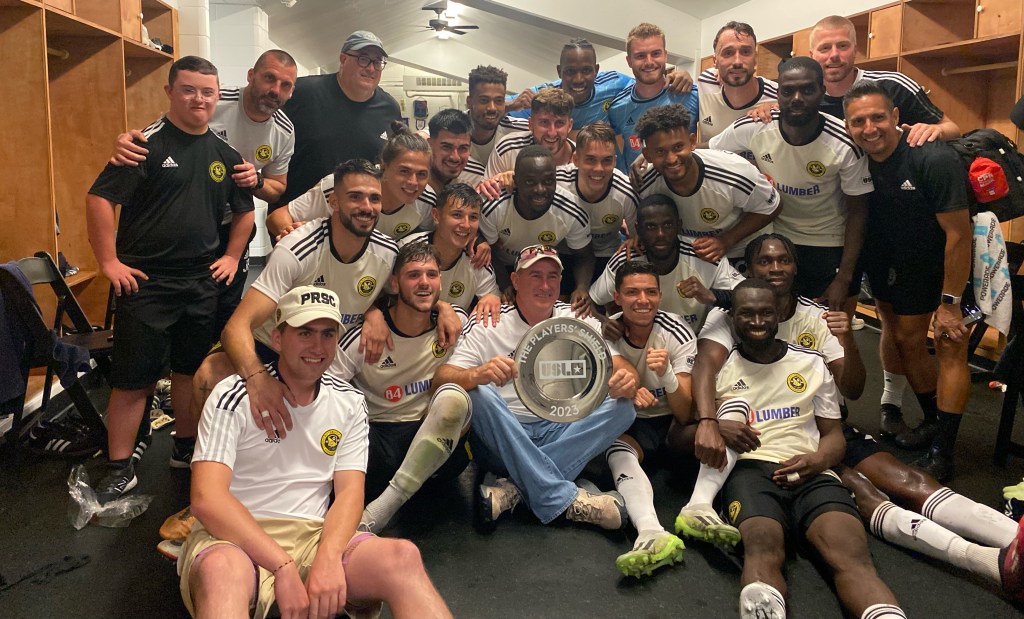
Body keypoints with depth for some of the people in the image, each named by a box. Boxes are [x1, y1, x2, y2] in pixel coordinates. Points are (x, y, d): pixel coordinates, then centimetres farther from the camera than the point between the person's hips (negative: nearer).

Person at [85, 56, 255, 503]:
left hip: (202, 282, 5)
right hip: (146, 282, -5)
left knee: (190, 369, 16)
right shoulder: (148, 144, -8)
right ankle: (120, 470, 12)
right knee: (133, 378, 1)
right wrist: (109, 261, -13)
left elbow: (244, 209, 21)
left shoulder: (224, 153, 9)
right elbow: (99, 198, -12)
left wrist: (232, 255, 12)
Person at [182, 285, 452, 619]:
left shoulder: (349, 403, 9)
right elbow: (207, 497, -14)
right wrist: (283, 567, -22)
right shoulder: (234, 396, -4)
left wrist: (328, 557, -20)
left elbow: (349, 491, 2)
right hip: (237, 539, -3)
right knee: (222, 570, -40)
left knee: (403, 556, -26)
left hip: (314, 535, 4)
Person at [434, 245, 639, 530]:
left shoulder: (579, 322, 6)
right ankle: (562, 498, -29)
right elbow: (441, 378, -16)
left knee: (623, 407, -19)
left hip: (560, 432, 3)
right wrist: (477, 374, -39)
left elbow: (620, 367, -5)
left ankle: (514, 488, -27)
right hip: (500, 439, -2)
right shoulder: (487, 325, -3)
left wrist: (626, 381, -31)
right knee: (480, 393, -30)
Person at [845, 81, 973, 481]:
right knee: (906, 340, 14)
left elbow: (958, 233, -26)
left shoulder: (934, 159, -28)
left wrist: (949, 302, -23)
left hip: (955, 265, -6)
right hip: (905, 266, 6)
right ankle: (933, 421, 35)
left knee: (950, 347, -7)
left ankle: (942, 453, -3)